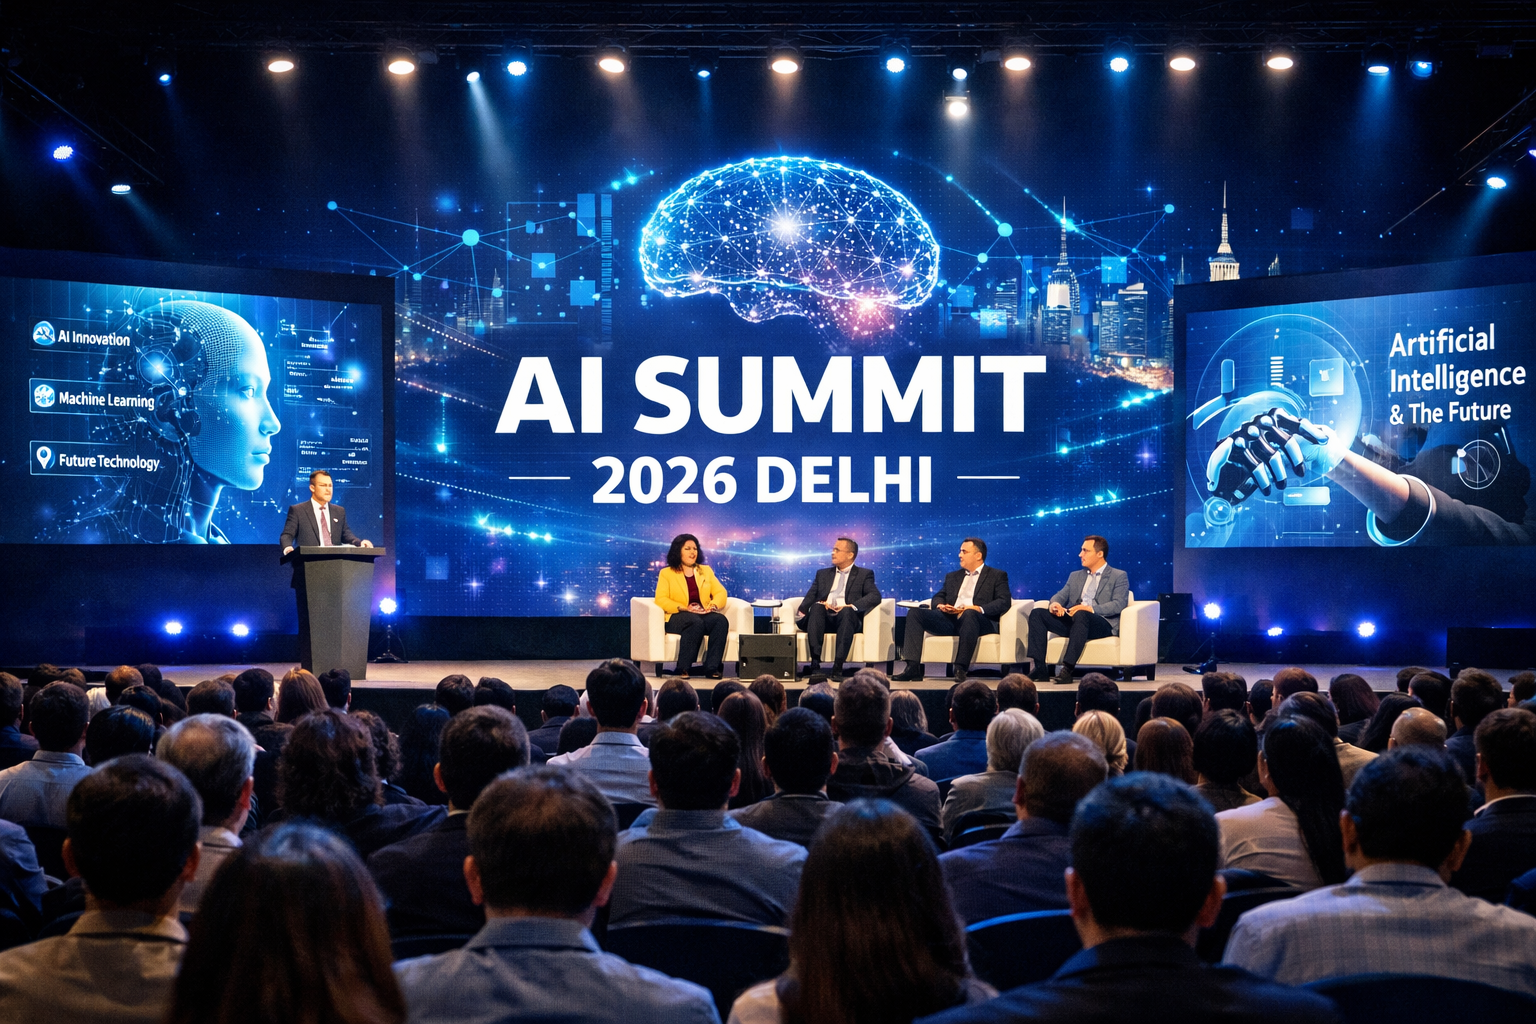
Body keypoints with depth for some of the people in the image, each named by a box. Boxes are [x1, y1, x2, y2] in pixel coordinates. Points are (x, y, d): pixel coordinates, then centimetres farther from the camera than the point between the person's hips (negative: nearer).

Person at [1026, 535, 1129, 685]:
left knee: (1081, 615, -39)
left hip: (1103, 624, -6)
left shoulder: (1119, 576, 8)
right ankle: (1039, 668, -25)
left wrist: (1091, 609, -22)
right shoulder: (1076, 576, 26)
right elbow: (1061, 595, 16)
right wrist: (1055, 603, -10)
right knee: (1037, 613, -15)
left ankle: (1067, 668, -42)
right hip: (1072, 621, 6)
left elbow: (1119, 604, -7)